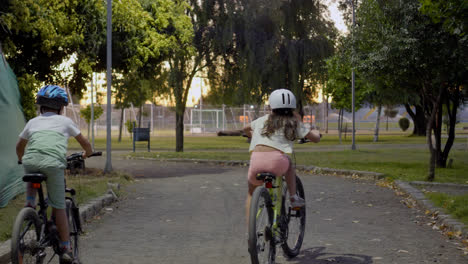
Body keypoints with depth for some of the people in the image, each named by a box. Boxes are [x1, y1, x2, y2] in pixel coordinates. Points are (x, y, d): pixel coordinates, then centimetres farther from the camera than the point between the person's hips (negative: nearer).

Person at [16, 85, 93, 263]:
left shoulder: (33, 122, 27)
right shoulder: (65, 121, 22)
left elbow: (19, 147, 41)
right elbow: (85, 143, 31)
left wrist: (21, 159, 61)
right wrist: (87, 153, 52)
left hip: (31, 161, 2)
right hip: (54, 163, -2)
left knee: (31, 179, 38)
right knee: (58, 207, 8)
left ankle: (29, 204, 17)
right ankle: (65, 250, 7)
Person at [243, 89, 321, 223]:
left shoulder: (263, 120, 26)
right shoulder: (294, 123, 18)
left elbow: (246, 129, 44)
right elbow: (316, 139, 20)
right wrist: (317, 133, 43)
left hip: (256, 158, 2)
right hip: (277, 161, -1)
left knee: (251, 192, 28)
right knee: (289, 164, 37)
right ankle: (293, 197, 24)